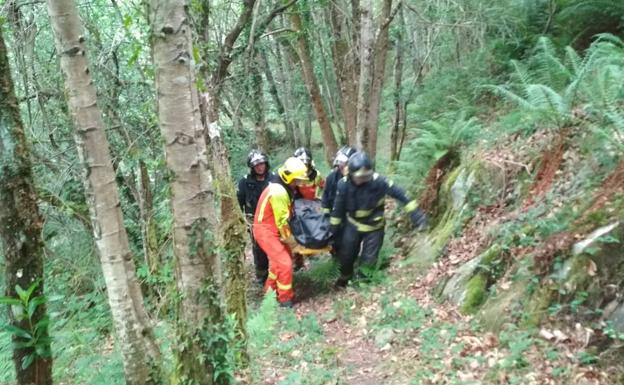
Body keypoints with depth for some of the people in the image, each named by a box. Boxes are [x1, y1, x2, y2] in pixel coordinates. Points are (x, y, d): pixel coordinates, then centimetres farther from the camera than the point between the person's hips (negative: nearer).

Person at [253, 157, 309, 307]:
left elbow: (285, 216, 10)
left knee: (280, 257, 23)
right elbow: (282, 220, -20)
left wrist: (288, 237, 7)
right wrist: (290, 240, -9)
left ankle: (270, 288, 37)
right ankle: (285, 298, 5)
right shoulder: (278, 192, -25)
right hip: (266, 231, -10)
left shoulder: (283, 188, 7)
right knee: (285, 263, -10)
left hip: (272, 229, 10)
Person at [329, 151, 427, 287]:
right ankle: (345, 275, 44)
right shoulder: (344, 184, -22)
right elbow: (338, 207, -8)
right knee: (345, 254, 12)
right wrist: (333, 227, 1)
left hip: (374, 226, -2)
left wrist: (414, 211, -22)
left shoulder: (378, 181, -30)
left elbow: (398, 193, -21)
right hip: (353, 224, 2)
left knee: (368, 259, 6)